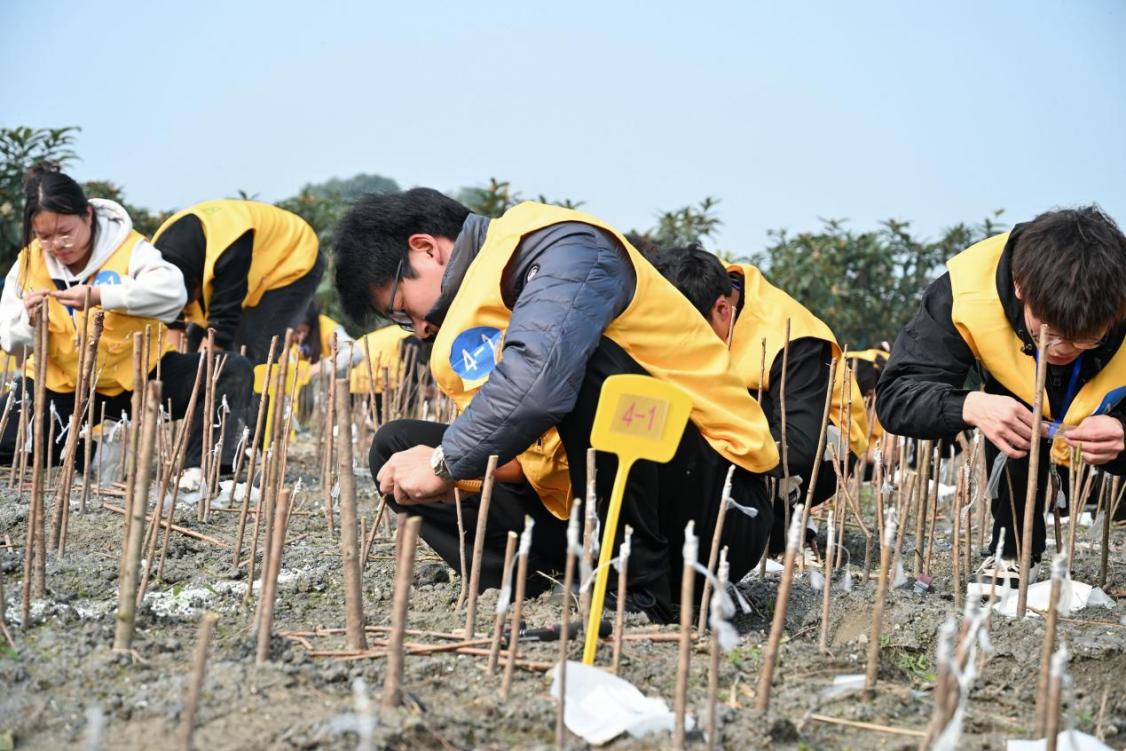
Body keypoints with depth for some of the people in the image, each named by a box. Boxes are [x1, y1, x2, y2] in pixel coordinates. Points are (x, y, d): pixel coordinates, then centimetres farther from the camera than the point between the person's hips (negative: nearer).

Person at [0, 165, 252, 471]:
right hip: (64, 386, 3)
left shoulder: (128, 247, -16)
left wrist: (100, 296, -43)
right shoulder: (28, 263, -5)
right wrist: (29, 321, -25)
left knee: (233, 371, -22)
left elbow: (171, 291, -34)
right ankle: (84, 454, 11)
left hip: (139, 375, -2)